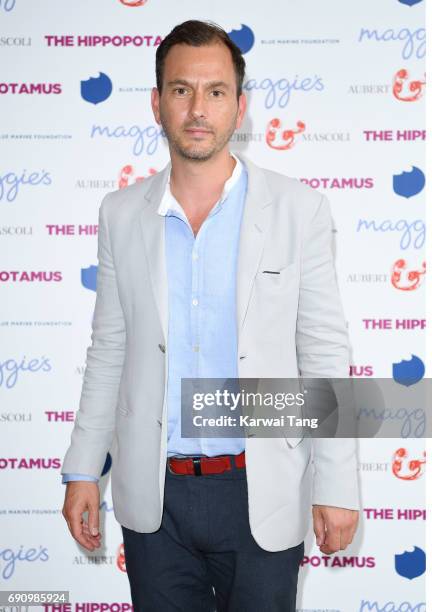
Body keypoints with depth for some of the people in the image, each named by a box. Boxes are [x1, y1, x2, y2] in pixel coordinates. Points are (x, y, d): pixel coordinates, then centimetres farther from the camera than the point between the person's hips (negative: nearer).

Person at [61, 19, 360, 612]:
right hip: (153, 497, 2)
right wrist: (82, 471, 7)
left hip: (262, 495, -2)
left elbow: (325, 354, -4)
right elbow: (108, 351, 8)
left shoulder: (298, 209, -6)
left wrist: (336, 487, -6)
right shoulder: (121, 214, 2)